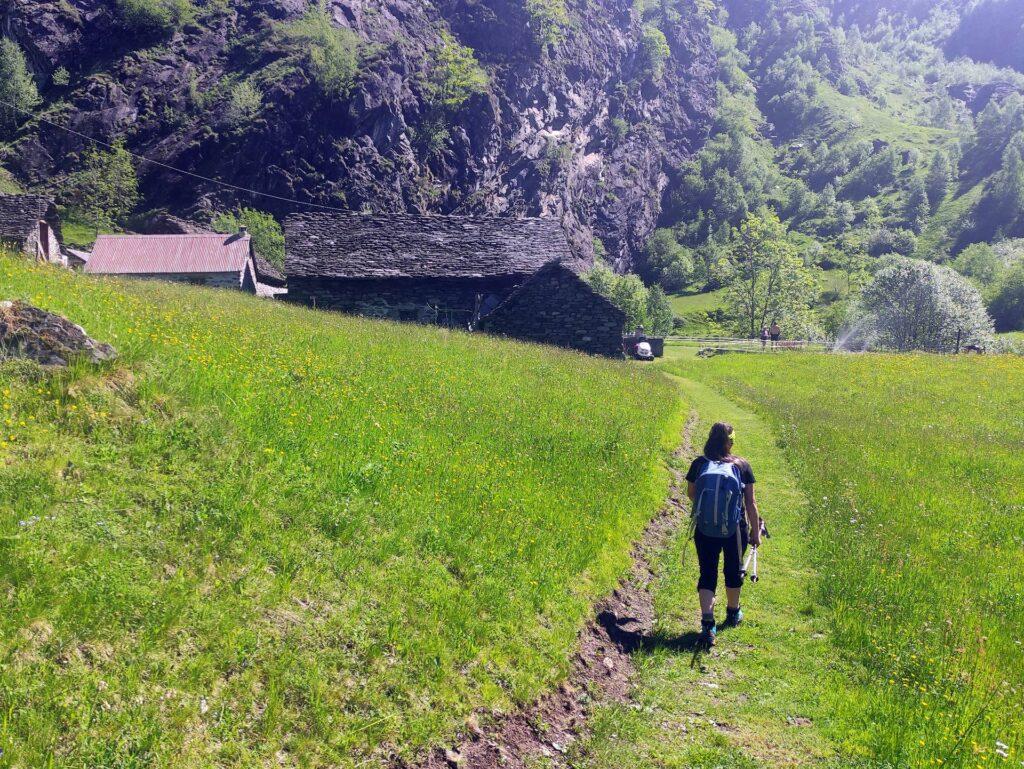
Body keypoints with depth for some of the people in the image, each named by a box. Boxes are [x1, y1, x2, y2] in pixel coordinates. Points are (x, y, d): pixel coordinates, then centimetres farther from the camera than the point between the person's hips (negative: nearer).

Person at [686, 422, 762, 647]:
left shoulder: (699, 464, -4)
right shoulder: (742, 466, -6)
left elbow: (691, 494, 11)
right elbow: (751, 502, -2)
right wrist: (756, 531, 8)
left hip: (704, 530, 0)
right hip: (735, 531, 0)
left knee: (707, 574, 6)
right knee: (733, 570, 21)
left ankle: (707, 624, -9)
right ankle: (733, 613, 41)